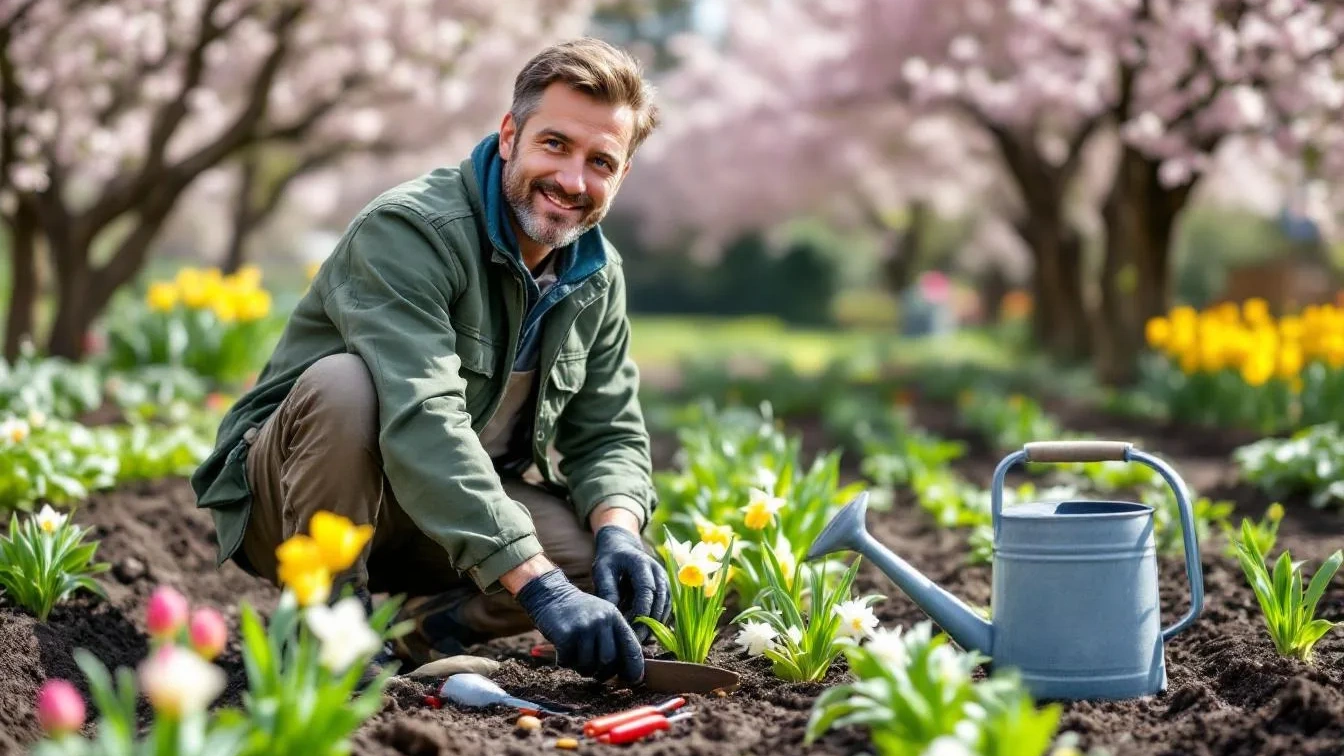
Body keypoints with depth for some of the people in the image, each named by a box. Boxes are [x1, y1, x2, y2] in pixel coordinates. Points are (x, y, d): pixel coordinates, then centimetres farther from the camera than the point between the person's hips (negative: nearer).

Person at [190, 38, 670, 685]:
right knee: (344, 383, -36)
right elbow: (422, 425, -38)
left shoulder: (597, 279, 1)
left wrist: (619, 531, -21)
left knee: (609, 556, -17)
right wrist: (540, 585, -45)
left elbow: (609, 436, 4)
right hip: (287, 502, -5)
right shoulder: (409, 229, -24)